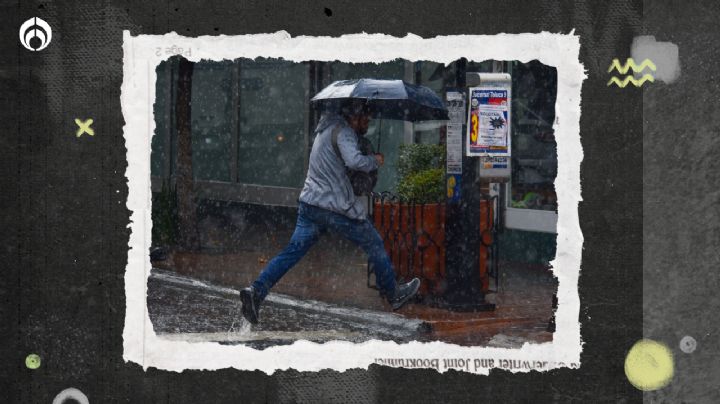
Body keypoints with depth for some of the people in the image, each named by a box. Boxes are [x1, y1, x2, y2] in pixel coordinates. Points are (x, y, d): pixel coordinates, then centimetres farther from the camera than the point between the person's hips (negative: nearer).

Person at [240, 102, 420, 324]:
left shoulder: (327, 128, 18)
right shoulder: (342, 131, -13)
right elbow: (355, 161, -30)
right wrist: (375, 161, -12)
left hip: (309, 203, 8)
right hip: (337, 208, -8)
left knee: (293, 251, 2)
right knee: (375, 246, 11)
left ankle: (257, 290, -14)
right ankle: (394, 294, 24)